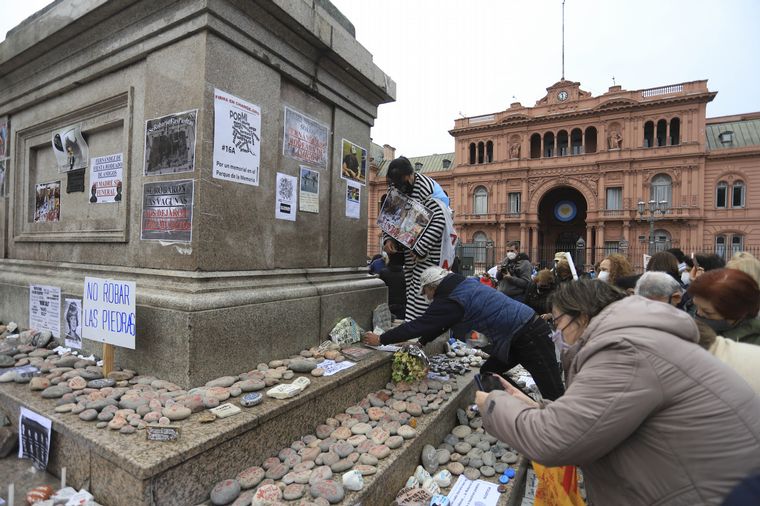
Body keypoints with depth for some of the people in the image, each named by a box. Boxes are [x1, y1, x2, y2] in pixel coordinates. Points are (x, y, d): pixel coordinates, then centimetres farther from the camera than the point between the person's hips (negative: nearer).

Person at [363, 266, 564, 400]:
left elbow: (419, 325, -18)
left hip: (529, 336, -10)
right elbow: (438, 325, 17)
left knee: (553, 394, -3)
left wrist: (381, 339, -8)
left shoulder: (451, 300, -21)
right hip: (516, 336, 10)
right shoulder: (463, 283, 8)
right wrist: (420, 342, 18)